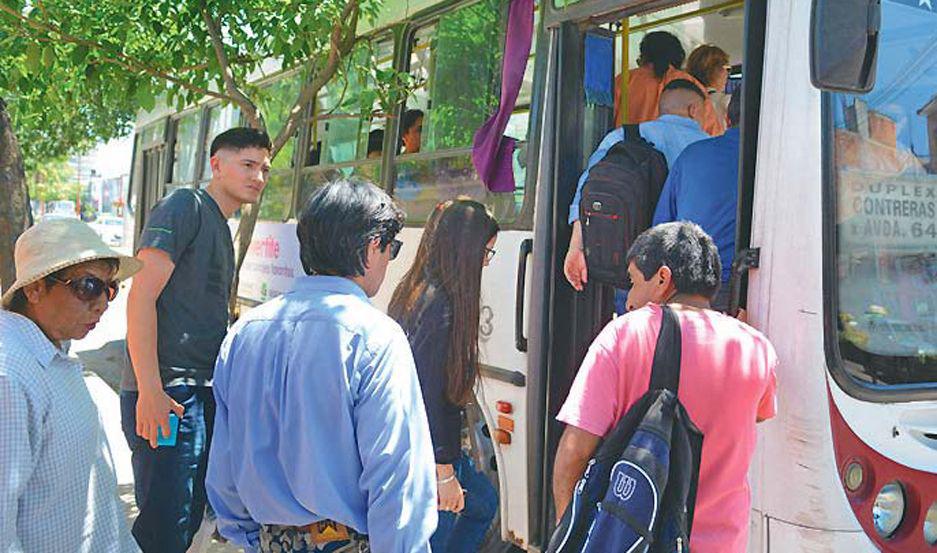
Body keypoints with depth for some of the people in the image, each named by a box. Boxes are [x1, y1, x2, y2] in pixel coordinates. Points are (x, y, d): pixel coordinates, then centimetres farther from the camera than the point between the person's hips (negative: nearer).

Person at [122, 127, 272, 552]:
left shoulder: (222, 228, 20)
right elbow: (141, 297, -16)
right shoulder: (186, 206, -7)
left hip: (206, 392, 9)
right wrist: (150, 390, -21)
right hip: (168, 393, -9)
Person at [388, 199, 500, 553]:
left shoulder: (412, 290, 7)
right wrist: (444, 472, -19)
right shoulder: (440, 305, -22)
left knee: (483, 502, 26)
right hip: (429, 452, -10)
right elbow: (426, 396, -24)